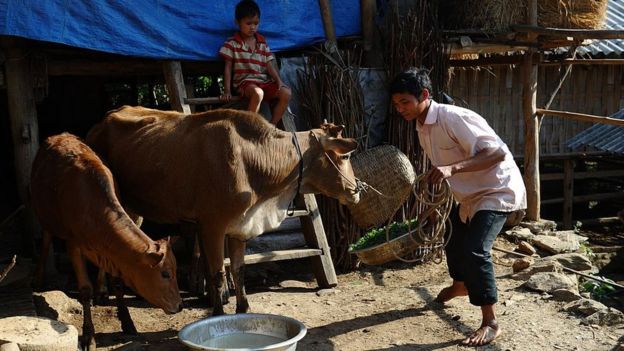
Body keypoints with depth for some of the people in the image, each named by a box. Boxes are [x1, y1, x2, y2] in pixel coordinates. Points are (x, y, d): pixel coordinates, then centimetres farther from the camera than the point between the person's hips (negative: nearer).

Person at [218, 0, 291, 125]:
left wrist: (279, 81, -8)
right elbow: (228, 68, 0)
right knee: (257, 93, -39)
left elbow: (269, 65, 10)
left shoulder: (262, 43, 13)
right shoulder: (232, 43, 1)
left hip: (264, 81, 5)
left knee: (286, 93, -20)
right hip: (244, 81, -5)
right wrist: (227, 91, -8)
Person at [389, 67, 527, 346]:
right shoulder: (422, 128, 0)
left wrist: (453, 169, -44)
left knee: (475, 250, -23)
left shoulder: (454, 118, -28)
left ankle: (490, 323, -9)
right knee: (454, 241, 25)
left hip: (497, 190, -10)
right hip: (470, 195, 10)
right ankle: (460, 285, 55)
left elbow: (498, 153, -34)